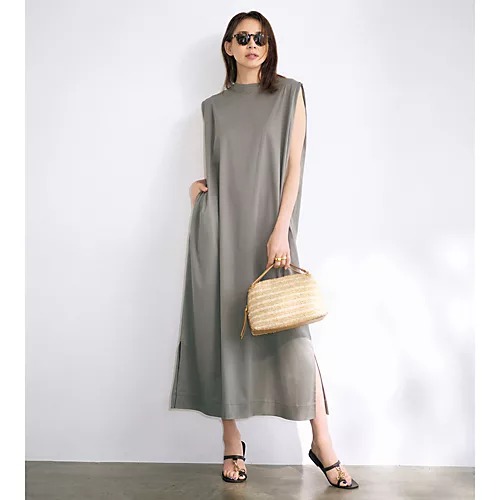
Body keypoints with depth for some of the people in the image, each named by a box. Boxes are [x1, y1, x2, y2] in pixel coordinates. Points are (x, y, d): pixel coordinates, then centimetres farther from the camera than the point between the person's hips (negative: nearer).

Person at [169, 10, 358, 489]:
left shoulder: (289, 93, 7)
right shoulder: (214, 106, 14)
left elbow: (294, 163, -2)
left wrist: (280, 230, -12)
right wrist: (198, 185, -2)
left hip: (268, 226, -2)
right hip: (219, 228, 2)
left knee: (291, 331, -8)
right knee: (223, 328, 1)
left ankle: (322, 443, 3)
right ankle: (232, 443, 13)